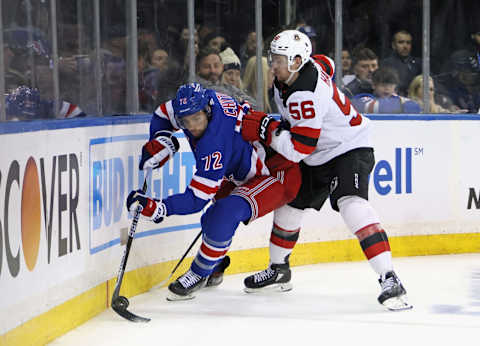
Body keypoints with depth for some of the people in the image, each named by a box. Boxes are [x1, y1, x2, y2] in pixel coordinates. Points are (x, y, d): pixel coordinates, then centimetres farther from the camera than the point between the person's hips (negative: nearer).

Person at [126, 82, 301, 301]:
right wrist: (160, 140, -7)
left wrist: (157, 208, -38)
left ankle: (198, 275, -11)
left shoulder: (214, 144, -34)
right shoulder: (200, 102, -11)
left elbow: (197, 199, -31)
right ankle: (214, 270, 36)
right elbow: (164, 113, 12)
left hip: (279, 176, -10)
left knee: (225, 213, -28)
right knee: (212, 219, 12)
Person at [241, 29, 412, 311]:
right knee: (288, 205, 16)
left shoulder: (306, 95, -31)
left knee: (352, 205, -31)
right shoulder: (296, 71, -4)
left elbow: (298, 150, -32)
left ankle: (389, 279, -35)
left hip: (349, 149, -11)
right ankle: (278, 269, 39)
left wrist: (266, 129, -25)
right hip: (317, 157, 11)